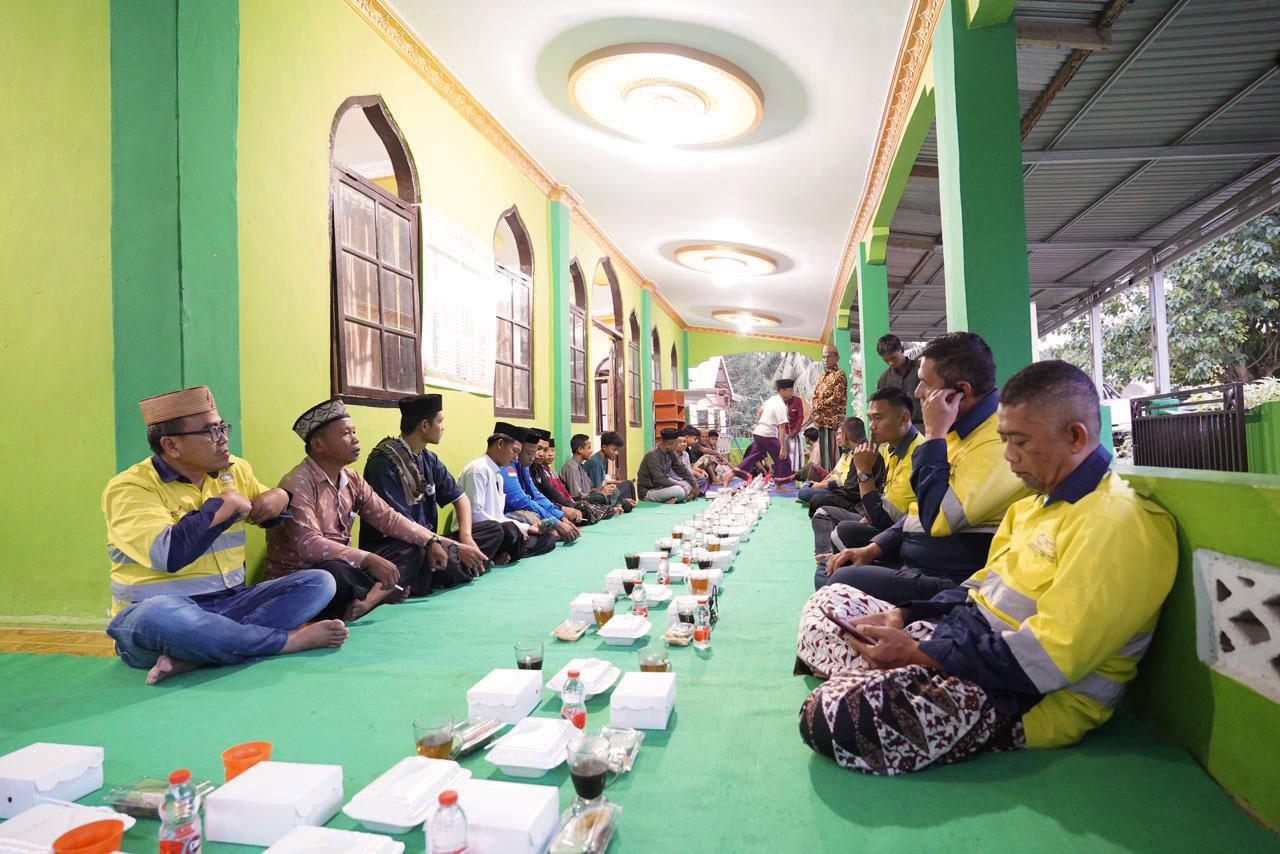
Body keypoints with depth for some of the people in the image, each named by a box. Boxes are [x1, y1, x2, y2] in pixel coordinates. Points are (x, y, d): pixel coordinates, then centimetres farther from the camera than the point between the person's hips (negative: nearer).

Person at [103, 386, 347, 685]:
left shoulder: (235, 471, 8)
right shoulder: (129, 488, -11)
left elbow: (266, 512, 28)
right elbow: (169, 555, -29)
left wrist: (280, 497, 2)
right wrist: (225, 505, -16)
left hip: (229, 604, 6)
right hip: (161, 614, -6)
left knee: (319, 582, -11)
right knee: (156, 615, -40)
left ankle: (193, 657, -27)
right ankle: (291, 639, -23)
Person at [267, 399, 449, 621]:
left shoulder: (352, 480, 7)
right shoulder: (297, 485, -19)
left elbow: (387, 517, 6)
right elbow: (308, 544, -30)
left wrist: (431, 541, -8)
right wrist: (369, 559, -37)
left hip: (344, 565, 9)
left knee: (410, 549, -2)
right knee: (334, 572, -40)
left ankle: (372, 595, -27)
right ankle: (383, 592, -11)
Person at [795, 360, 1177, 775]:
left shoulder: (1120, 523, -20)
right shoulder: (1037, 502, 12)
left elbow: (1045, 660, -25)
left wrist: (917, 654, -21)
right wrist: (903, 616, 2)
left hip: (1032, 698, -10)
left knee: (834, 717, -29)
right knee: (831, 600, 11)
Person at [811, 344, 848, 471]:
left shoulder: (839, 375, -5)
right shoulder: (822, 376, 18)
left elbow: (836, 398, -14)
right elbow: (815, 396, 12)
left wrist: (820, 406, -7)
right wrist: (816, 413, -3)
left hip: (834, 420, -8)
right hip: (821, 421, 8)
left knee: (833, 452, -7)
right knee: (822, 452, 10)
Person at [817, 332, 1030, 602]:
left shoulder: (996, 440, -20)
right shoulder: (963, 431, 14)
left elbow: (937, 519, -26)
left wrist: (934, 434, -20)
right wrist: (874, 548, 9)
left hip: (951, 580, -10)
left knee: (843, 582, -24)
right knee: (828, 573, 7)